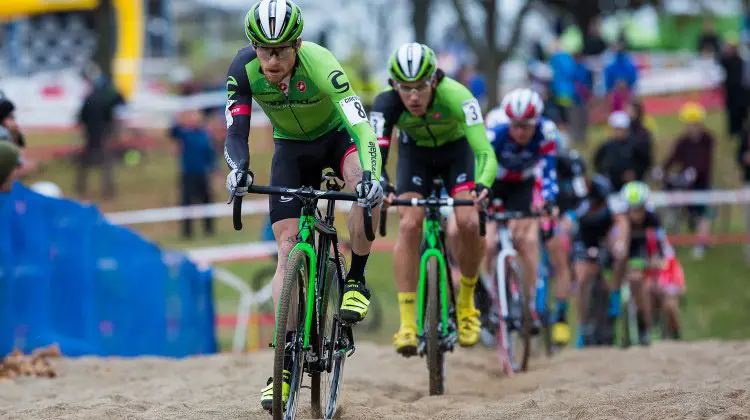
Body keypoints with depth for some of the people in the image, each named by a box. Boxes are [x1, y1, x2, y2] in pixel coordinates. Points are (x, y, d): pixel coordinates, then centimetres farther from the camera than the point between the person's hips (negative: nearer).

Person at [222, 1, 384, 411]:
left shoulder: (320, 65, -36)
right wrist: (238, 169, -48)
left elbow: (361, 128, -41)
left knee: (366, 187, -36)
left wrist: (370, 177, -57)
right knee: (287, 246, -9)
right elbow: (236, 131, -26)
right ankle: (286, 359, -7)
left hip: (335, 134, -2)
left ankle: (355, 281, -13)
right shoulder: (244, 69, -27)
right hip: (292, 147, 2)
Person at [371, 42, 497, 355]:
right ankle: (407, 323, -17)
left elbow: (484, 152, -45)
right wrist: (379, 186, -63)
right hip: (415, 153, 1)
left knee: (468, 223, -21)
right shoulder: (387, 102, -33)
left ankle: (467, 302, 4)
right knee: (409, 225, -20)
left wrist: (482, 185, -65)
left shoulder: (457, 97, -38)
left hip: (456, 151, -1)